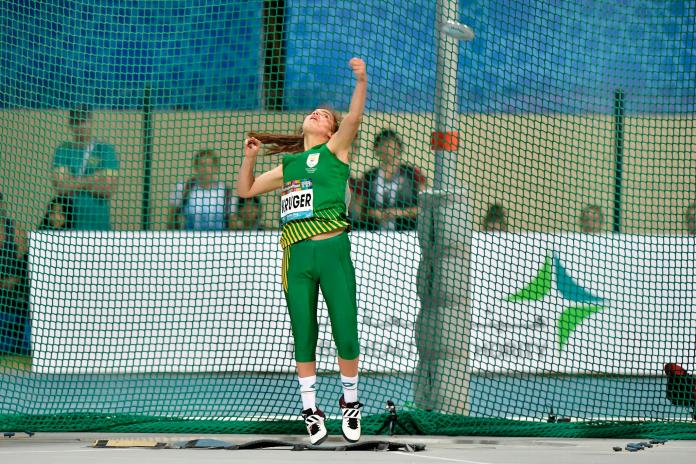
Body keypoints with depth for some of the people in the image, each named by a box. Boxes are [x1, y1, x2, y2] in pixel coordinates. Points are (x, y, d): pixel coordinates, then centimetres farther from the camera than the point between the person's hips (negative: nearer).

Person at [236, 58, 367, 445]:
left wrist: (362, 82, -24)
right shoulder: (288, 166, 20)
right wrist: (250, 158, 13)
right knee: (304, 337, 6)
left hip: (333, 251, -4)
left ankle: (351, 403, 14)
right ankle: (310, 409, 16)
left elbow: (354, 117, -9)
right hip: (297, 256, 4)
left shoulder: (334, 150, 8)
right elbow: (246, 190, 28)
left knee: (346, 334, -5)